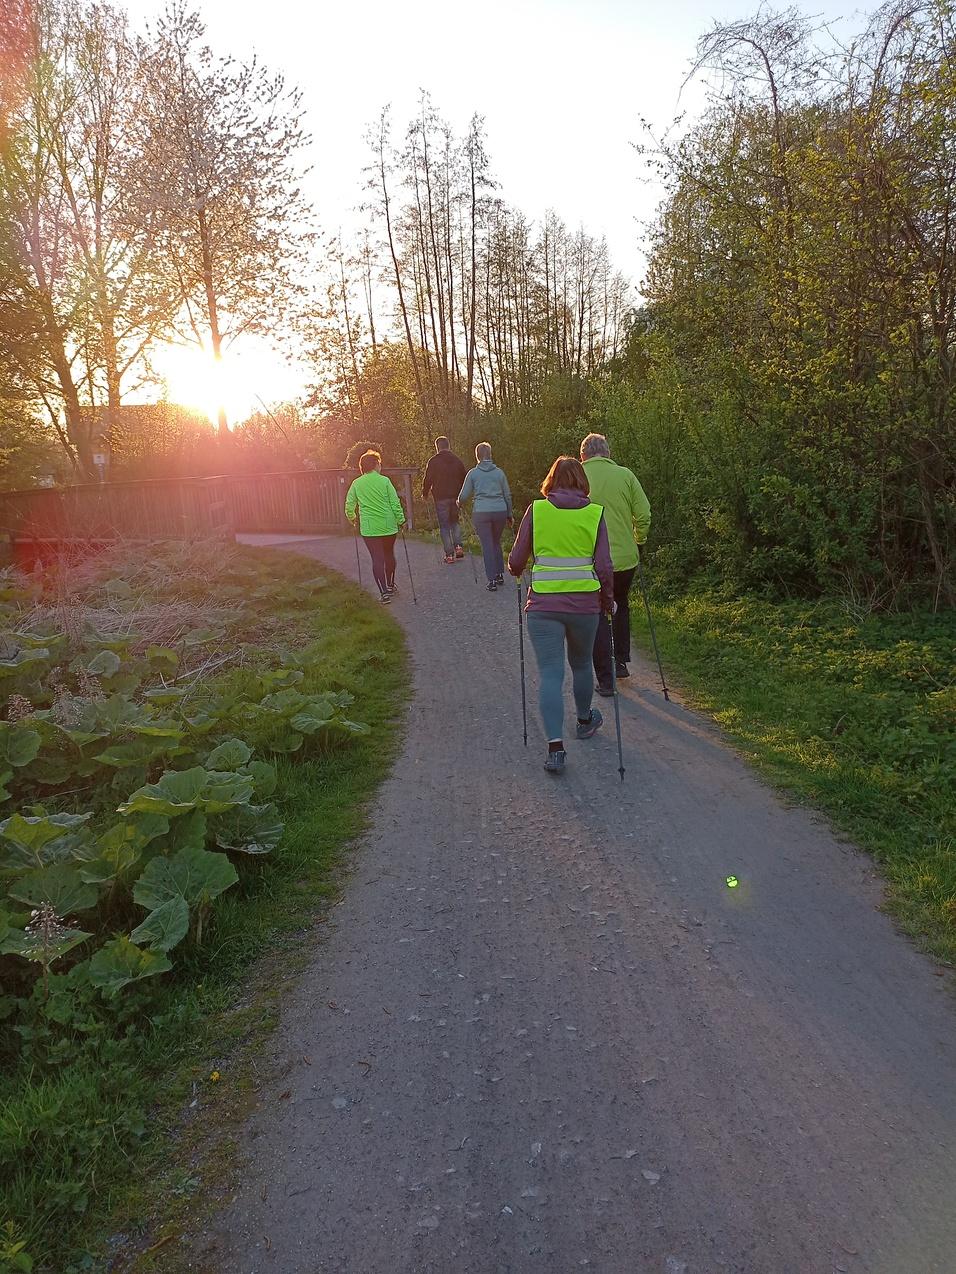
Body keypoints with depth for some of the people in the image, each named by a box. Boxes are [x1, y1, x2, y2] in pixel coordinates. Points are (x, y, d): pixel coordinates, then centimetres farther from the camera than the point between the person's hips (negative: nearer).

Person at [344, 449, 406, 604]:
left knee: (377, 559, 1)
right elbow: (395, 503, -4)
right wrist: (401, 520, 6)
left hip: (369, 528, 0)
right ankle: (390, 586, 33)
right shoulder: (384, 481, -4)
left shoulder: (356, 484, 1)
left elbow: (349, 505, 4)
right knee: (389, 555, 19)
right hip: (388, 526, 0)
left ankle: (385, 592, -7)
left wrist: (352, 518, 22)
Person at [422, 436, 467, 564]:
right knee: (455, 521, 21)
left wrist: (425, 493, 10)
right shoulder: (458, 461, 8)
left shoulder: (433, 461, -6)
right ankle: (458, 546, 3)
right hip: (456, 497, 4)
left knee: (444, 525, 2)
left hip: (441, 498, -4)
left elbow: (427, 479, -5)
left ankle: (449, 554, -1)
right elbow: (463, 479, 13)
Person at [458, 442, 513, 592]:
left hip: (481, 512, -2)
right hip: (500, 511, 2)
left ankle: (492, 580, -3)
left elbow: (464, 495, 4)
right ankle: (500, 574, 23)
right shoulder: (499, 472, 6)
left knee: (487, 546, 1)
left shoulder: (473, 473, 1)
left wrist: (459, 502, 27)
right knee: (497, 543, 20)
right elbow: (507, 495, 10)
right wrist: (510, 515, 20)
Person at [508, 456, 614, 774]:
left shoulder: (536, 510, -1)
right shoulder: (595, 513, 0)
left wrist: (516, 571, 24)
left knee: (550, 673, 0)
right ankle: (584, 721, 44)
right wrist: (608, 601, 14)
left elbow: (516, 561, 1)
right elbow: (604, 567, -2)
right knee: (581, 664, 22)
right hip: (585, 603, 2)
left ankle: (555, 747, -8)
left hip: (543, 605, -1)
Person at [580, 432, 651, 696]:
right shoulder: (625, 475, -1)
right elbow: (644, 516, -2)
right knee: (621, 607, 26)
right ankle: (621, 662, 33)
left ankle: (605, 680, 6)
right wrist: (637, 541, 16)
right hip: (625, 557, 3)